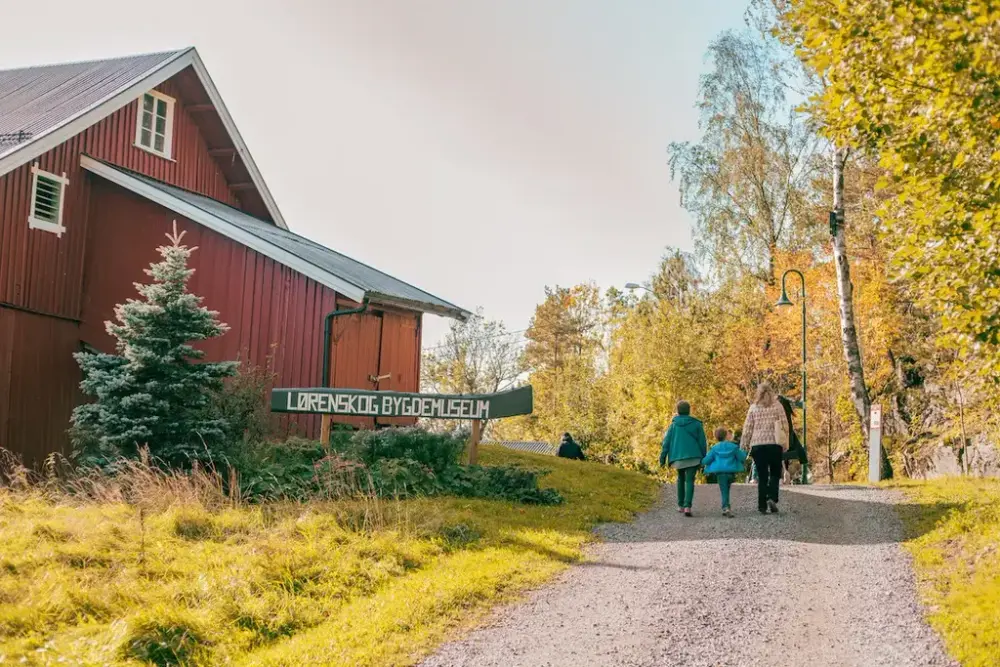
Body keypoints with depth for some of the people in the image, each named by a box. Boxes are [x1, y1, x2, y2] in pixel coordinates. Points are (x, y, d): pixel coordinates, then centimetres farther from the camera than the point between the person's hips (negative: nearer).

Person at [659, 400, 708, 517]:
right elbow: (703, 443, 2)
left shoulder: (673, 425, 3)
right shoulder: (696, 424, 1)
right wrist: (703, 459, 9)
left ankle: (680, 505, 23)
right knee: (689, 481, -4)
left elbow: (666, 442, 1)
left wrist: (662, 458, 3)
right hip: (693, 457, -2)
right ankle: (687, 506, -21)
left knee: (681, 479, 22)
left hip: (678, 457, 2)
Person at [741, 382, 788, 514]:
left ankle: (762, 505, 4)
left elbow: (747, 428, 2)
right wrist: (785, 444, 5)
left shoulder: (753, 408, 3)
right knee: (775, 473, 11)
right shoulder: (777, 406, 2)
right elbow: (783, 426, 0)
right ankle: (772, 498, -12)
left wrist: (744, 446, 8)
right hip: (774, 444, -1)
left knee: (762, 476, 7)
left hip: (758, 445, 1)